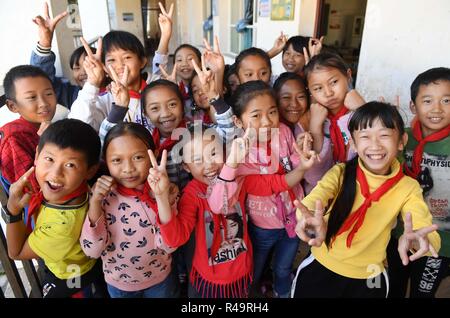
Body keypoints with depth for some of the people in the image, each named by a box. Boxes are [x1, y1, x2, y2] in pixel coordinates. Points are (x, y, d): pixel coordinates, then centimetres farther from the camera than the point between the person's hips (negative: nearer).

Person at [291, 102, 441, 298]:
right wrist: (312, 219, -55)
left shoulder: (408, 187, -11)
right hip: (320, 269, -1)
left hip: (368, 278, 2)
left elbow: (430, 236, -23)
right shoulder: (341, 173, -14)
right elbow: (311, 201, -31)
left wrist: (417, 239, -47)